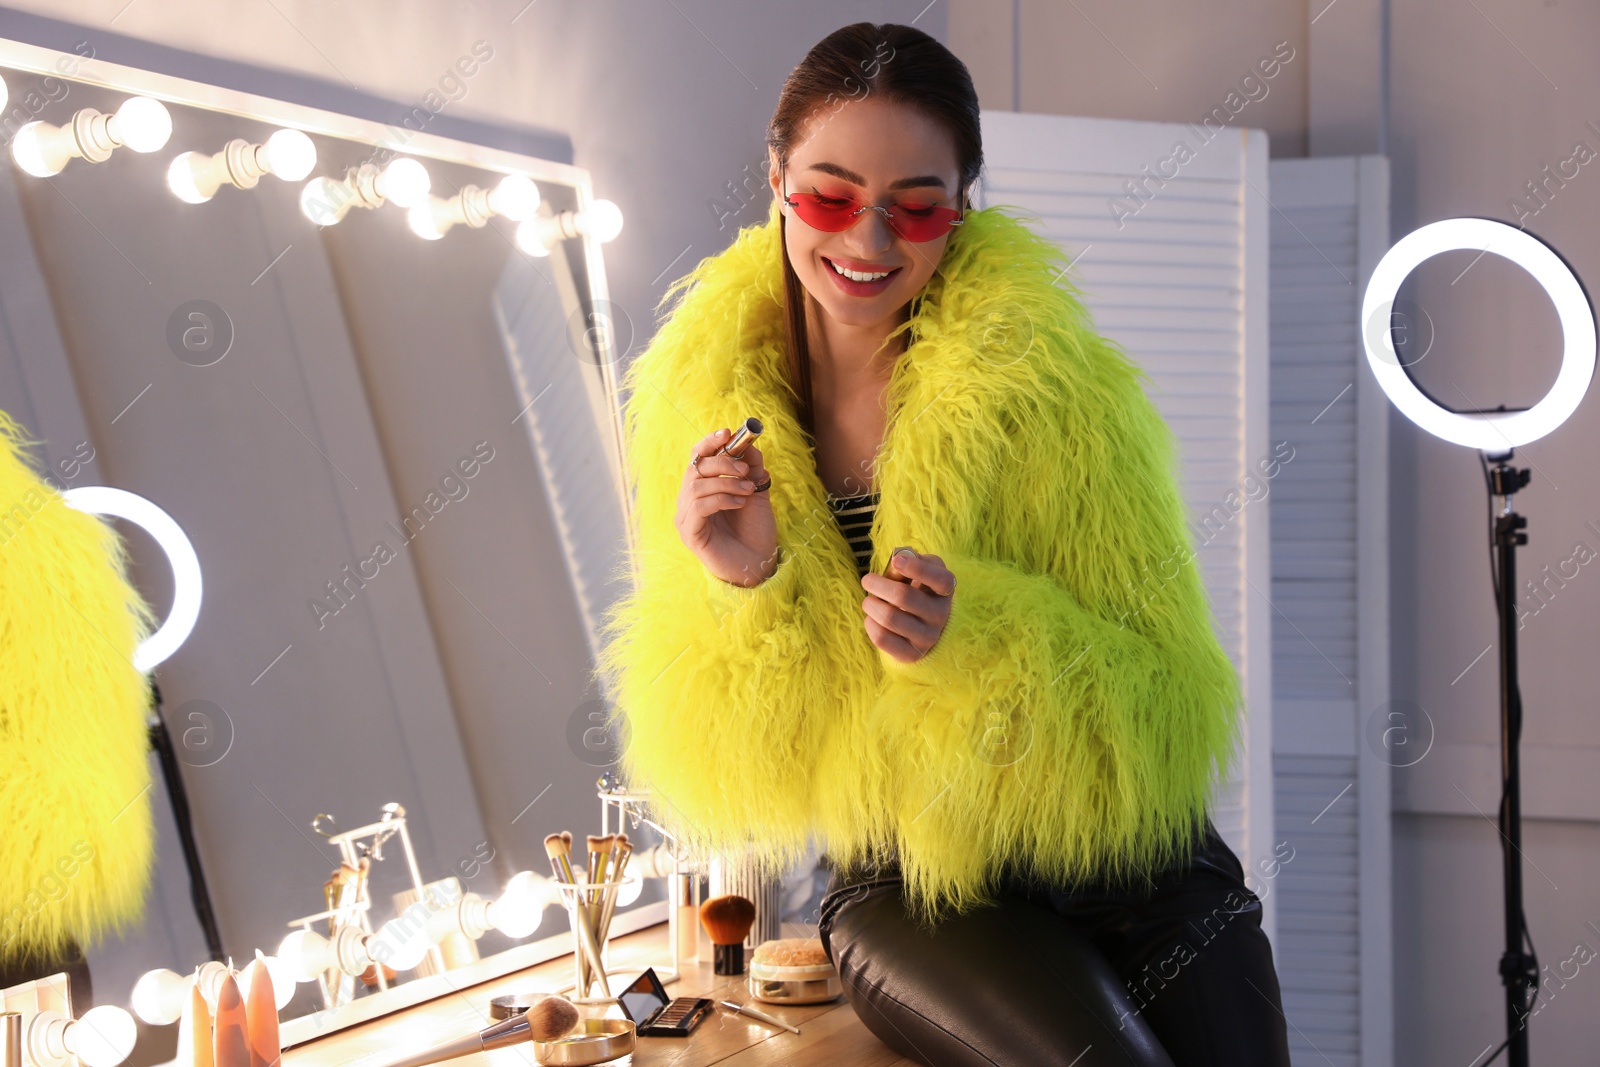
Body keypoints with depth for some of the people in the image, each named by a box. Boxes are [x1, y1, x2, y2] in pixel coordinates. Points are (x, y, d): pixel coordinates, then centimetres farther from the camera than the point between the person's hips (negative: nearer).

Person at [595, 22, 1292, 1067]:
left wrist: (979, 640, -24)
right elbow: (725, 774, -1)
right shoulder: (702, 409, -3)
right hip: (906, 894, 0)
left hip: (1127, 868, 0)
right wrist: (742, 589, -20)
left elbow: (1171, 717, -7)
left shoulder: (1059, 388, -10)